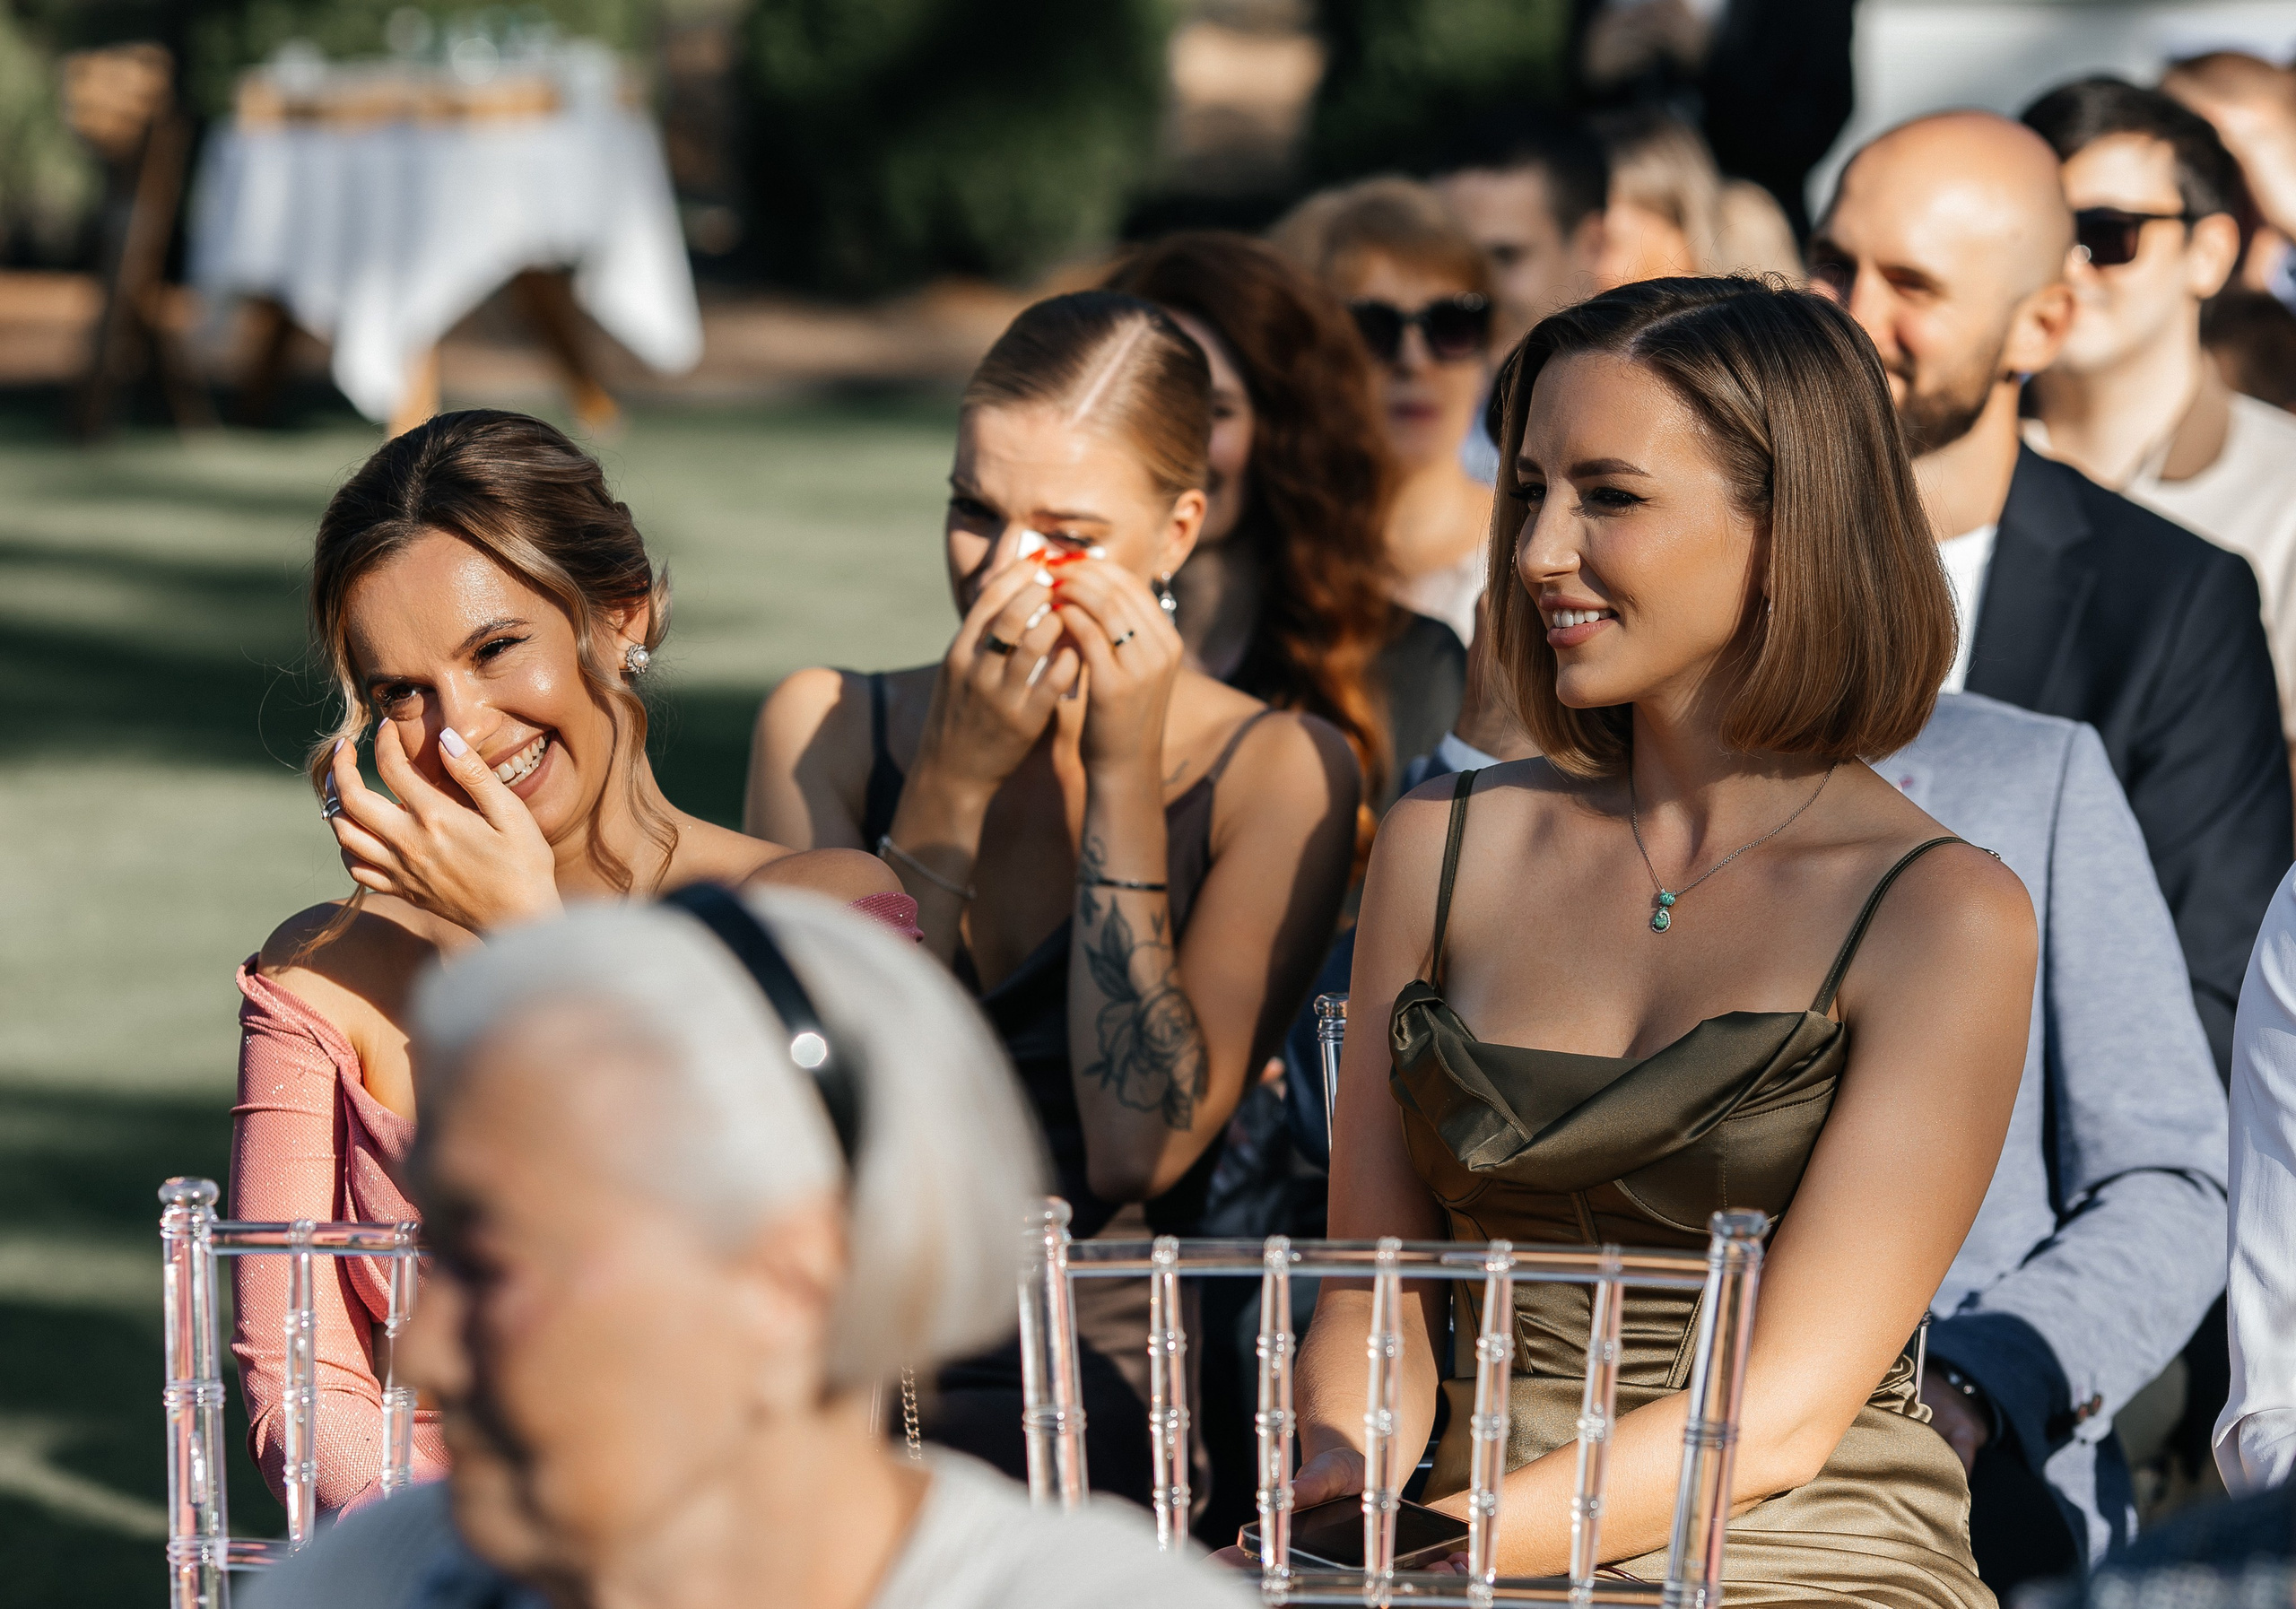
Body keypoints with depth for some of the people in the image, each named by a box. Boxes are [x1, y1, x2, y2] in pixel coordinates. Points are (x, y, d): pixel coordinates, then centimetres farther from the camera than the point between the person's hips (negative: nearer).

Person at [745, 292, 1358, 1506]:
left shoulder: (1275, 771, 2)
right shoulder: (827, 727, 9)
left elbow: (1141, 1150, -9)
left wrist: (1123, 778, -10)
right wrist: (952, 786, -8)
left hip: (1102, 1375, -3)